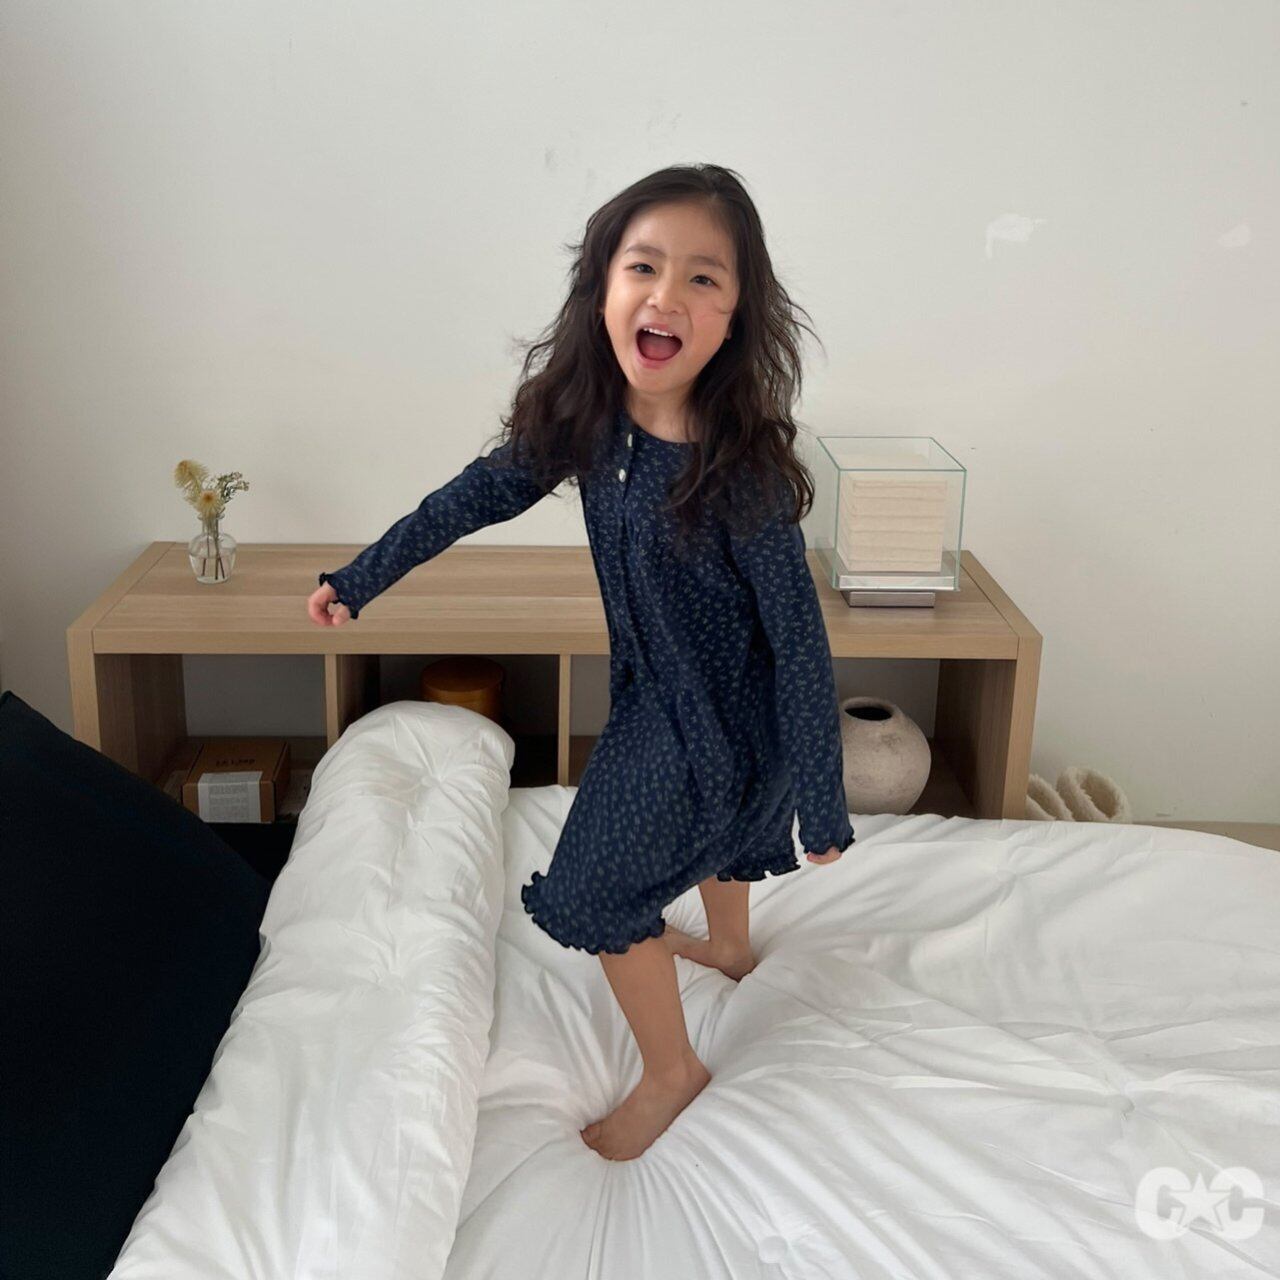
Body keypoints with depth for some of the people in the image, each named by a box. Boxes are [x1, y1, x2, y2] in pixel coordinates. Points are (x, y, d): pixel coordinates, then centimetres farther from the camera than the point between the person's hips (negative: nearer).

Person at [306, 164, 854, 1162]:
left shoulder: (740, 471, -34)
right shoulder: (589, 420, -15)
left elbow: (800, 641, -28)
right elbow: (485, 492, -1)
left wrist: (820, 805, -22)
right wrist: (362, 578, 1)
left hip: (715, 716, -7)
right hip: (657, 688, 7)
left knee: (598, 891, 3)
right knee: (712, 820, 32)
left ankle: (670, 1071, 28)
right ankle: (731, 947, 64)